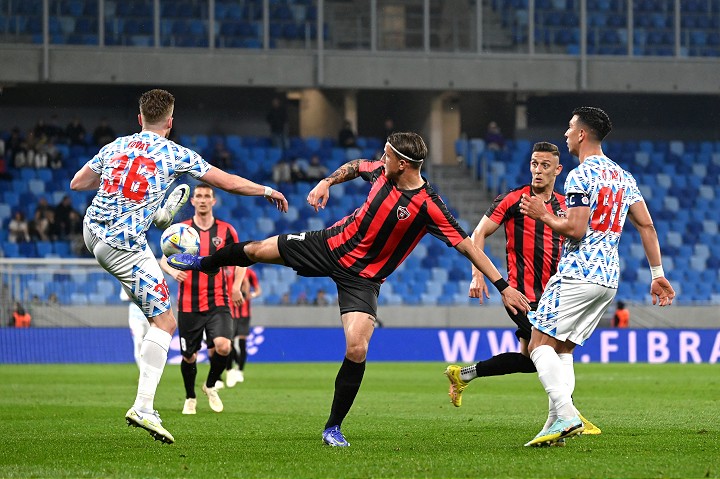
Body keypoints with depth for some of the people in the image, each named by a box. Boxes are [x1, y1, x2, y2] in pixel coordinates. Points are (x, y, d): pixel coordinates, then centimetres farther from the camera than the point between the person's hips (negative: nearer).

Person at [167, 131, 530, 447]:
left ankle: (333, 427, 0)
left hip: (363, 277, -5)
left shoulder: (429, 207, -25)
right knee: (259, 250, 8)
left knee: (357, 349, -20)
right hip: (333, 245, 5)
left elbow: (468, 246, -25)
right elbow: (355, 166, 16)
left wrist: (503, 286, -29)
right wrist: (327, 183, 2)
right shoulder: (383, 171, -9)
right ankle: (206, 263, 43)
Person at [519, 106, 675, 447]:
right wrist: (658, 275, 14)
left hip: (578, 274, -8)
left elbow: (575, 230, -17)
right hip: (609, 279, 8)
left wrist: (543, 215, -1)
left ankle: (566, 414, -27)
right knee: (563, 348, 13)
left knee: (540, 344, -8)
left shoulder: (580, 176, -10)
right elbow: (646, 226, 13)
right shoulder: (623, 177, 15)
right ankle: (558, 423, 0)